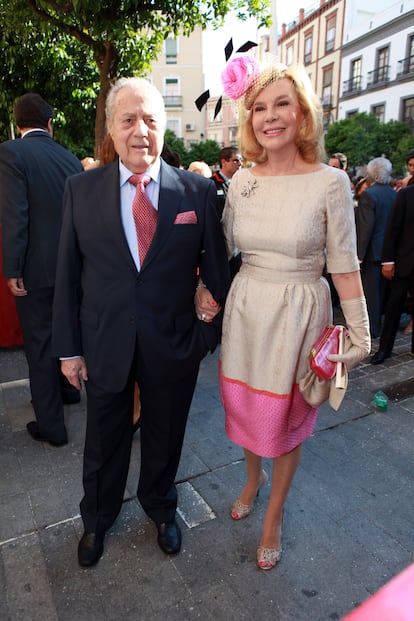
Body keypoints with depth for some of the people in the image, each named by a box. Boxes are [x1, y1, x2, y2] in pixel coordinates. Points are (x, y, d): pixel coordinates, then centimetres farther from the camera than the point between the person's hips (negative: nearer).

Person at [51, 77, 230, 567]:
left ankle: (160, 507, 52)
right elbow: (68, 273, -1)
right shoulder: (81, 189, -2)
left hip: (173, 346, 0)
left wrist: (208, 332, -2)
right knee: (103, 441, 20)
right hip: (104, 346, 1)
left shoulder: (198, 190, -5)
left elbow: (215, 267, -1)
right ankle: (97, 517, 51)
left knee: (164, 438, 21)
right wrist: (69, 348, -1)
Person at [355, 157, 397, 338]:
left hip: (372, 251, -7)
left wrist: (359, 255, -19)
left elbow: (365, 228, -21)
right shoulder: (395, 195, 5)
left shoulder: (368, 195, -16)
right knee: (382, 289, 17)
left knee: (370, 291, 2)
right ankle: (379, 325, 30)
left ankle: (371, 328, 9)